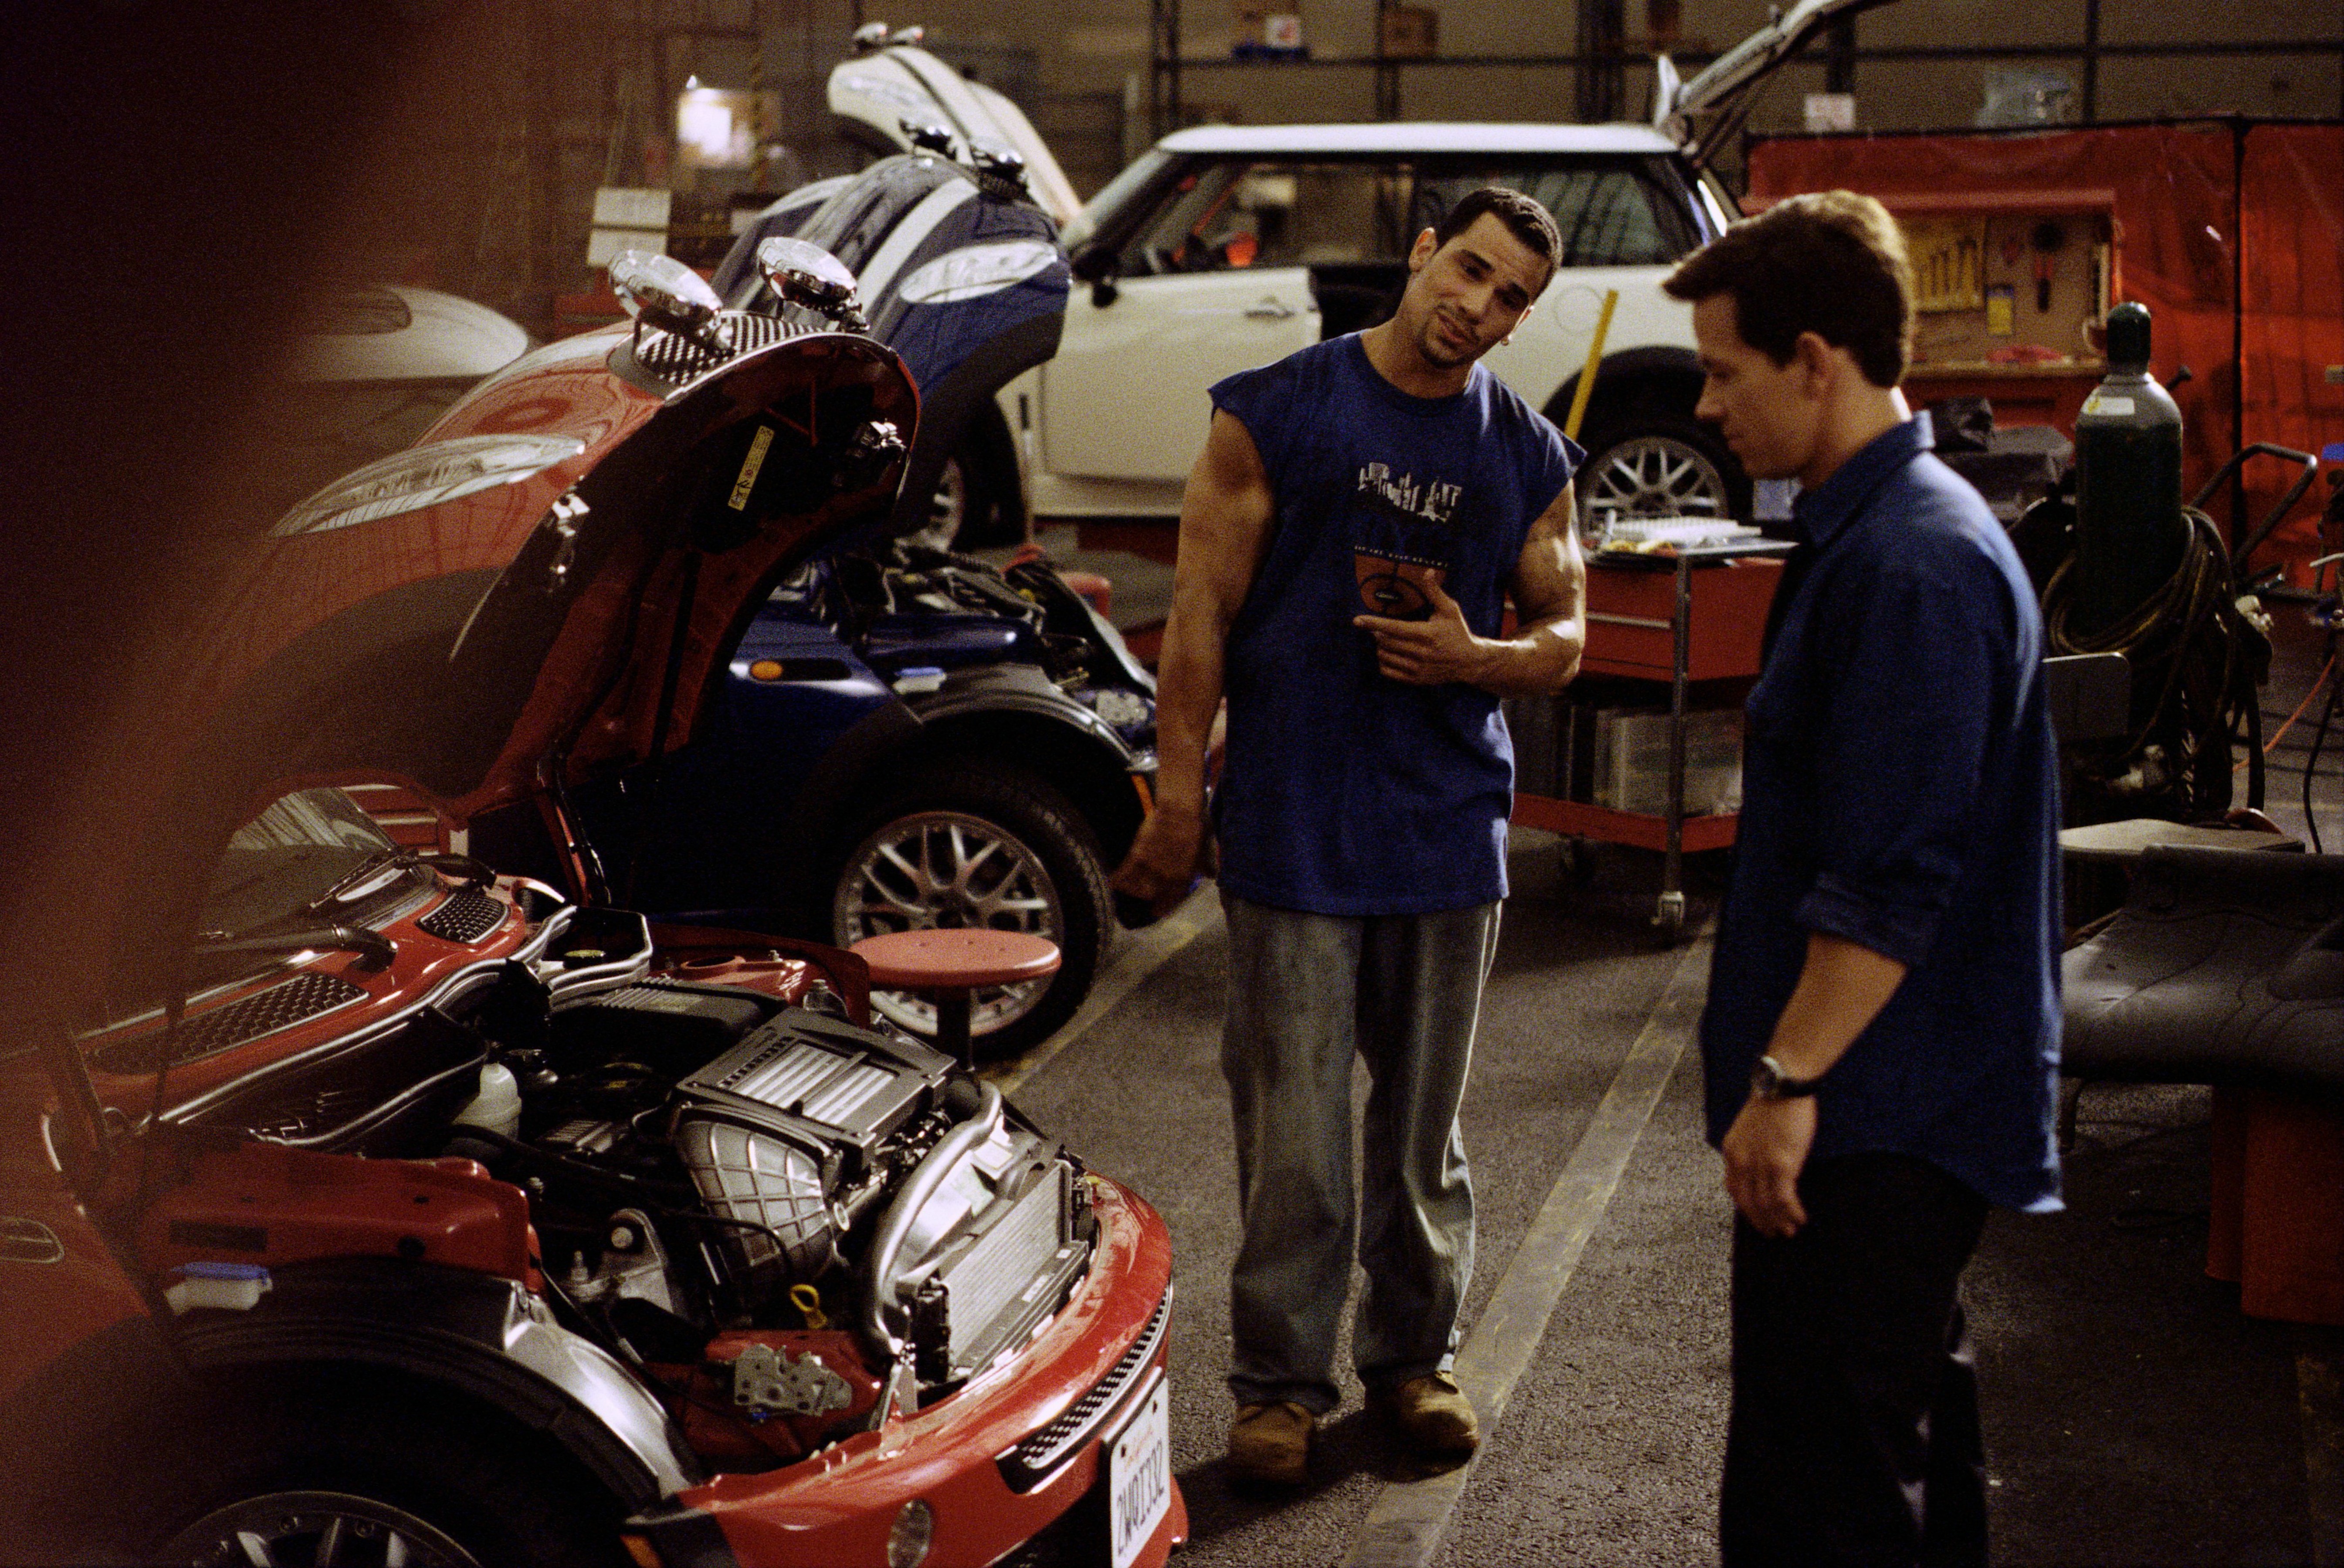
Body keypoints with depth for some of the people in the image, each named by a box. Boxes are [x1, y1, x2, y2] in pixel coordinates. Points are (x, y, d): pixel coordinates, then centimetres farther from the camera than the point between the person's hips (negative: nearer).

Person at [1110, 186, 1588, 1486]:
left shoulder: (1530, 459, 9)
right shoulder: (1273, 414, -1)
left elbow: (1564, 633, 13)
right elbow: (1202, 613, -2)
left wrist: (1479, 658, -10)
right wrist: (1178, 793, -7)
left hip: (1450, 827, 3)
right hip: (1293, 828, -3)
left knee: (1425, 1121, 13)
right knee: (1293, 1129, 0)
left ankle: (1414, 1356, 29)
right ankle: (1280, 1380, 14)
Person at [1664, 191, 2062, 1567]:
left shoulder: (1915, 567, -21)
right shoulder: (1871, 530, 12)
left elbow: (1891, 884, -25)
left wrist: (1789, 1081, -22)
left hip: (1873, 1115, -11)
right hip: (1905, 1104, 11)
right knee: (1910, 1419, 22)